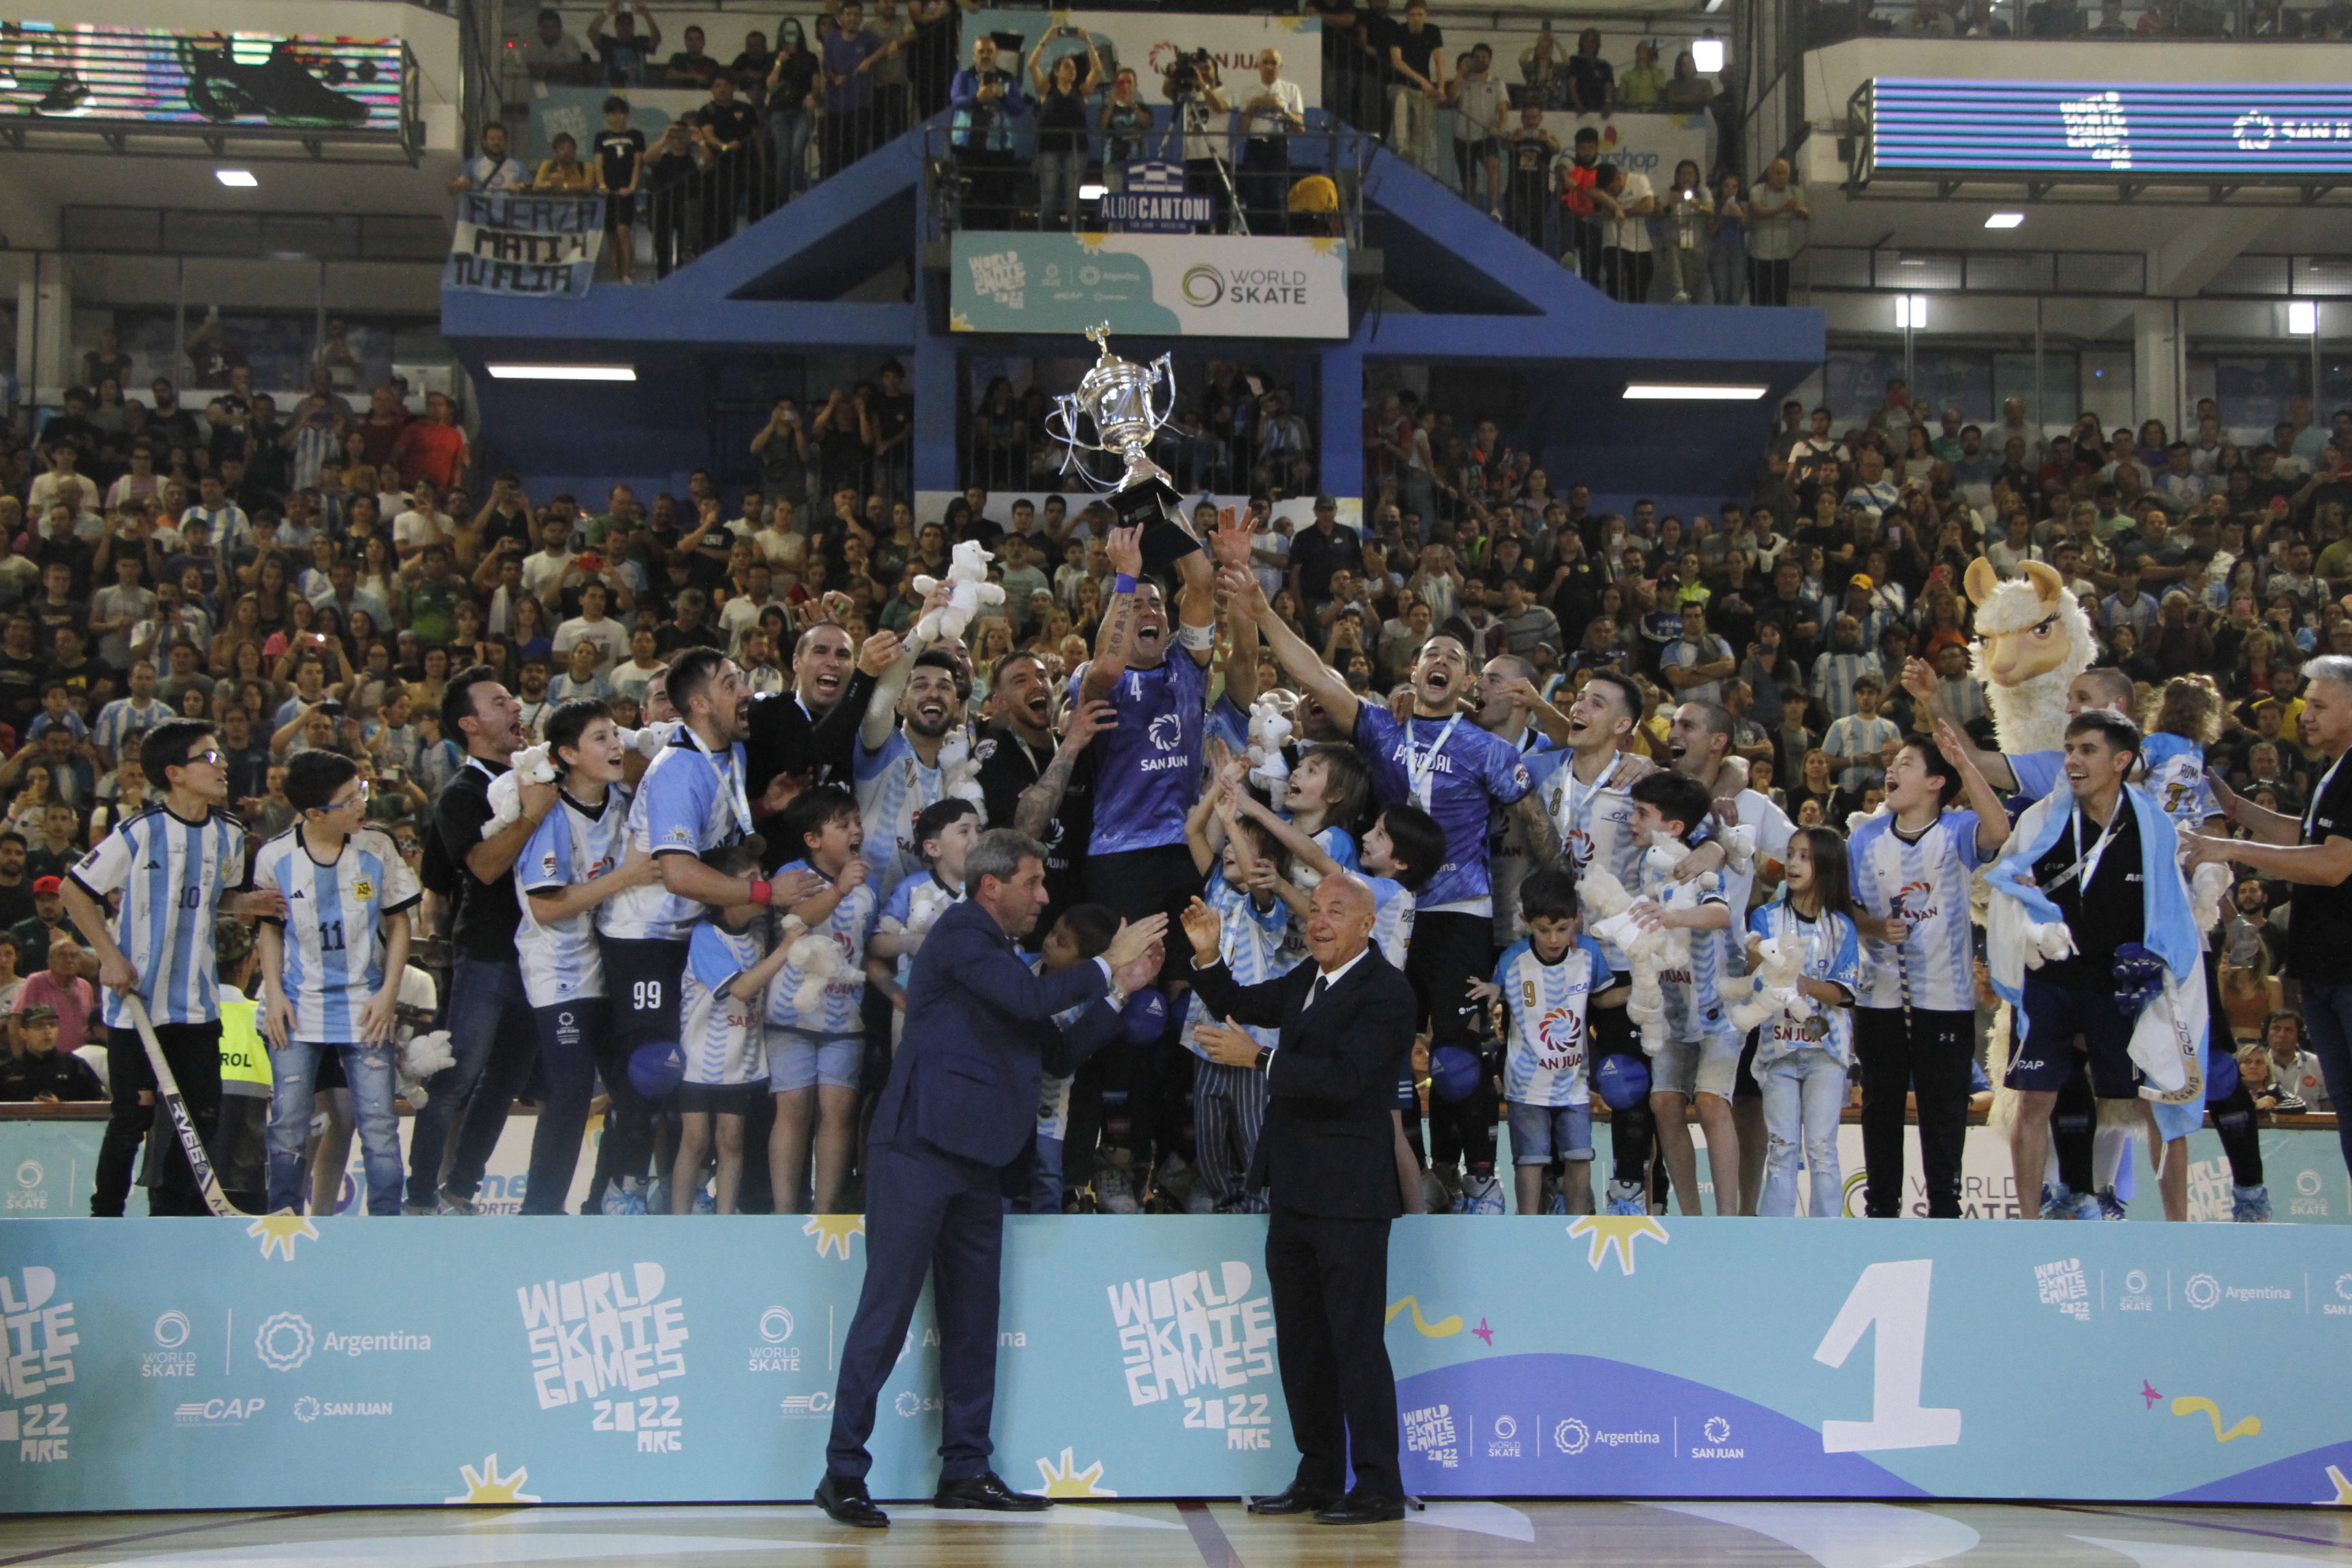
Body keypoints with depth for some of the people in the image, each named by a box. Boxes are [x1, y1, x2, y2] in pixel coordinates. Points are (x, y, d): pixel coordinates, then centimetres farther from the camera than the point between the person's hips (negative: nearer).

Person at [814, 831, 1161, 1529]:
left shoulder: (999, 953, 21)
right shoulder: (960, 933, -5)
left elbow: (1059, 1052, 20)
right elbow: (1030, 998, -19)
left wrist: (1119, 989, 14)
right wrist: (1107, 966, -7)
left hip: (974, 1159, 9)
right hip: (919, 1149, -9)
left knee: (973, 1319, 10)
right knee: (887, 1309, -8)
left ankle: (965, 1469, 16)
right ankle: (844, 1472, -4)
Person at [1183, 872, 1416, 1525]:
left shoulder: (1386, 992, -13)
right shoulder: (1306, 980, 13)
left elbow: (1345, 1078, -23)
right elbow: (1238, 1006, 25)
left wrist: (1258, 1058, -25)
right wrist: (1207, 958, 7)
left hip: (1349, 1199, -9)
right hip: (1293, 1193, 9)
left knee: (1357, 1341, -7)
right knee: (1300, 1343, 14)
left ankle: (1379, 1487, -1)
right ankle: (1319, 1477, 24)